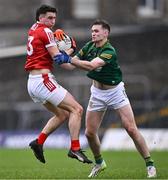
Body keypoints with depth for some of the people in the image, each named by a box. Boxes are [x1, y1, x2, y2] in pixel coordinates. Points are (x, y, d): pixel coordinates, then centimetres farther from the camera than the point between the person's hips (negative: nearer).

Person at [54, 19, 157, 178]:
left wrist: (69, 59, -39)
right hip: (97, 93, 5)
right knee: (90, 133, 1)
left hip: (115, 91, -5)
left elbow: (91, 66, -38)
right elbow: (72, 65, 0)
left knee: (131, 129, -12)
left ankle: (149, 165, -3)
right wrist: (60, 60, -18)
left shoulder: (109, 52, -24)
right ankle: (99, 163, 26)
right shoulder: (89, 47, -3)